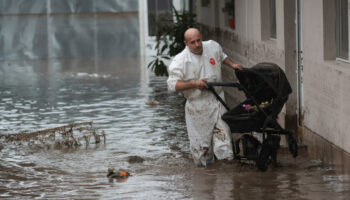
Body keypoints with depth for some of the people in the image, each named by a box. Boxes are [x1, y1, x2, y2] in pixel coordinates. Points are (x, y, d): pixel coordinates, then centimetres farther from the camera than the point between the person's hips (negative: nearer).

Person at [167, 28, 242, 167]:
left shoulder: (213, 47, 2)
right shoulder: (180, 61, -15)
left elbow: (222, 56, 27)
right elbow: (172, 85, -19)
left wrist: (232, 65, 12)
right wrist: (194, 84, -25)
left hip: (217, 99, 4)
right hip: (197, 105, -4)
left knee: (222, 130, -8)